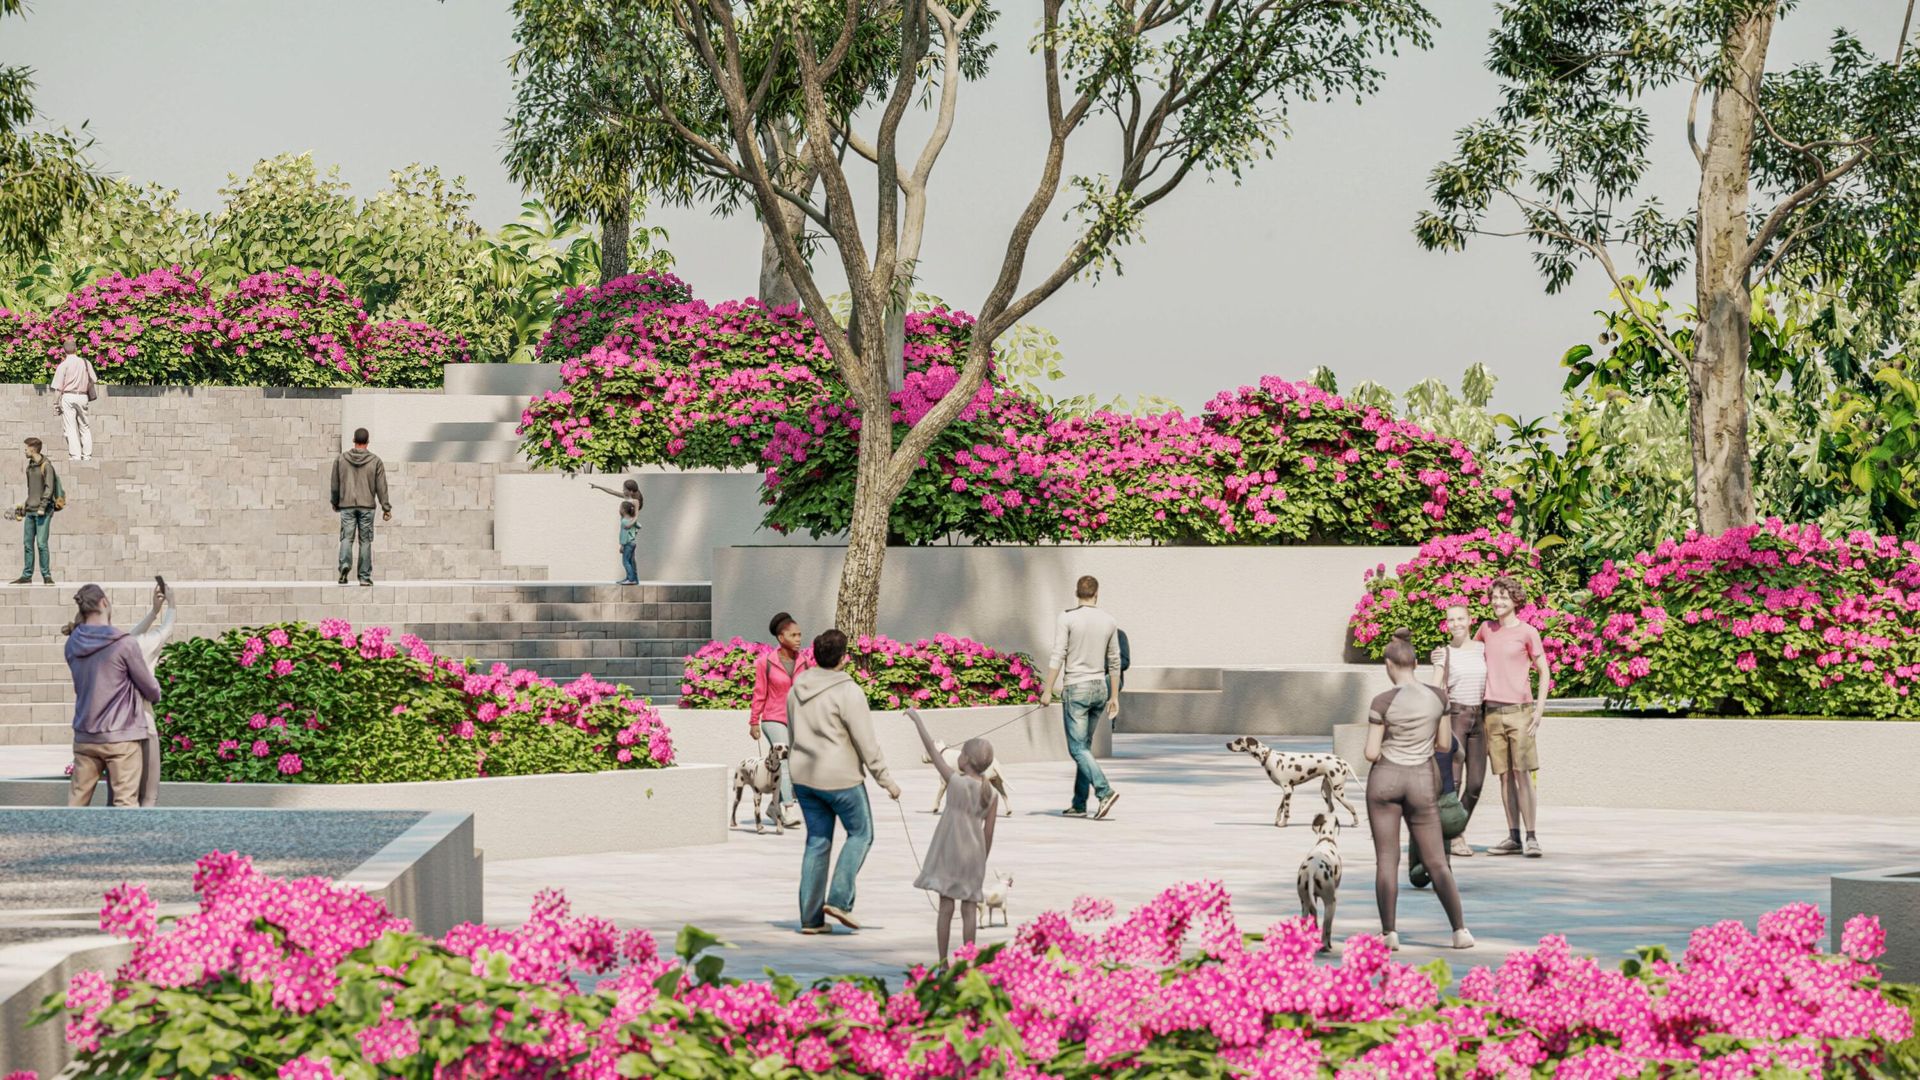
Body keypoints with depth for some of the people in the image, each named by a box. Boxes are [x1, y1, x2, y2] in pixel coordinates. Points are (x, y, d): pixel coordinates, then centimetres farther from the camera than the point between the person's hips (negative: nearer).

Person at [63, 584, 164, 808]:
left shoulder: (73, 644, 3)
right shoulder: (124, 644, -13)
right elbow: (150, 690, -3)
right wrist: (156, 694, 18)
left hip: (84, 736, 5)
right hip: (120, 736, -5)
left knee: (76, 800, 10)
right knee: (125, 802, -3)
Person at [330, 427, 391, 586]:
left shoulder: (341, 460, 4)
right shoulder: (375, 461, 0)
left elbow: (335, 484, 9)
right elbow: (381, 487, -1)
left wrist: (335, 502, 24)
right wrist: (386, 508, 3)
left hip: (347, 505, 0)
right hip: (367, 506, 0)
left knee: (346, 538, 0)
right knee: (365, 540, 5)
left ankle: (345, 564, -27)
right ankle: (365, 576, 5)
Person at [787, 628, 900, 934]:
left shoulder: (797, 690, 6)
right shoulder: (848, 692, -16)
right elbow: (866, 742, -15)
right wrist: (886, 779, -6)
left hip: (804, 774, 6)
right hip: (840, 777, -6)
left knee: (817, 841, 11)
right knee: (860, 834, 11)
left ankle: (810, 917, 9)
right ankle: (839, 899, -1)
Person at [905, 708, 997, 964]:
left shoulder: (956, 781, -10)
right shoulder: (991, 794, 0)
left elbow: (932, 750, -5)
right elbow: (988, 833, 2)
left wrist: (917, 720, 3)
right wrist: (982, 863, 13)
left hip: (950, 852, -3)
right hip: (974, 855, 3)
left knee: (946, 905, 2)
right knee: (969, 908, 6)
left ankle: (943, 962, 3)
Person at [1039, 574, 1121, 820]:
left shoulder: (1067, 619, -7)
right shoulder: (1109, 622, 6)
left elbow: (1058, 656, -12)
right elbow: (1114, 662, 10)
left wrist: (1047, 691, -8)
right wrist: (1114, 696, 17)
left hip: (1076, 689, -5)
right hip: (1100, 689, 5)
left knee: (1078, 748, -6)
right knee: (1085, 746, 14)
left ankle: (1105, 791, -24)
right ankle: (1079, 804, 14)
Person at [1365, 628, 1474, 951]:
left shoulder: (1383, 702, -12)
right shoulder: (1438, 696, -3)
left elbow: (1371, 753, -11)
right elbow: (1444, 743, 7)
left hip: (1385, 779, -2)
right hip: (1421, 783, 2)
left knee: (1386, 860, 3)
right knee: (1436, 862, 7)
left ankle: (1389, 933, -3)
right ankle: (1460, 930, -1)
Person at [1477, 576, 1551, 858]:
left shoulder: (1528, 633, -1)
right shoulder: (1487, 630, 14)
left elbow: (1545, 672, 0)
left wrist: (1539, 710, -9)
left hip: (1519, 710, -5)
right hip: (1493, 711, 5)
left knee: (1522, 774, -9)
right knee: (1504, 775, 4)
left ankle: (1531, 838, -10)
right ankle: (1513, 838, 7)